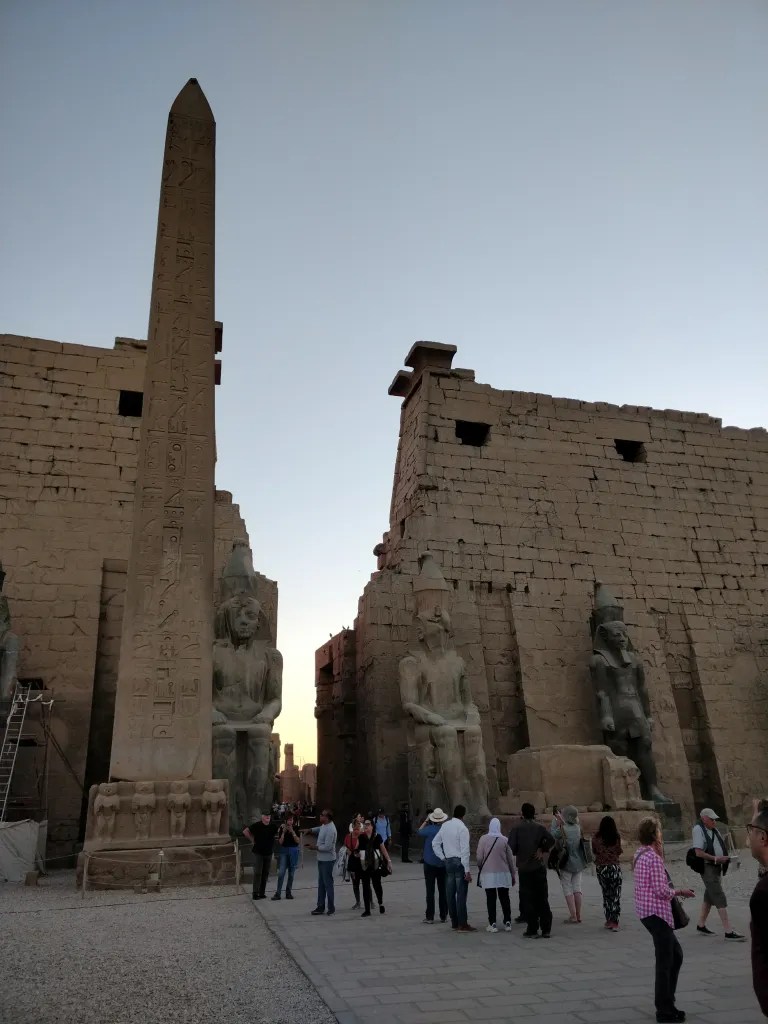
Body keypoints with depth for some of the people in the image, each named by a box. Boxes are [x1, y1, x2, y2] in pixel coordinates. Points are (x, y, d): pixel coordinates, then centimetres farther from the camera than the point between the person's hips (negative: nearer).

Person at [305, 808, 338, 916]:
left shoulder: (330, 830, -25)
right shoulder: (324, 825, 4)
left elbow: (327, 847, -27)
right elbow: (319, 828, 29)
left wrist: (316, 847, -15)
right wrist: (310, 830, 14)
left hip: (327, 860, -10)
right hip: (321, 859, 10)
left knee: (328, 884, -1)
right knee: (321, 884, 15)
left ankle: (331, 908, 10)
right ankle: (320, 907, 23)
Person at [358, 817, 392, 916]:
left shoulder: (377, 837, -2)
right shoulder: (361, 837, 1)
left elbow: (383, 849, 5)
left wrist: (388, 861, 5)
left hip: (376, 864, -1)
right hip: (364, 865, 1)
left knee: (377, 885, 5)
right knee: (365, 887, 3)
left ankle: (381, 904, 32)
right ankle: (367, 910, 11)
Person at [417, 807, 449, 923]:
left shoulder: (429, 830, -14)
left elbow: (419, 832, 6)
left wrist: (426, 820, 11)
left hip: (430, 864, -2)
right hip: (443, 864, 2)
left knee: (430, 891, 3)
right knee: (443, 891, 10)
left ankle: (429, 917, 4)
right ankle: (443, 916, 14)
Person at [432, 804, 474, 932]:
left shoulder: (445, 826, 8)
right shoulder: (462, 828, -13)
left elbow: (435, 843, 13)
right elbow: (465, 850, -16)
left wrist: (443, 858, 12)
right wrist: (467, 870, -14)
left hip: (448, 862, 7)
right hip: (459, 862, -7)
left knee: (450, 893, 9)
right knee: (461, 894, -4)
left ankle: (454, 922, 17)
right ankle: (462, 924, -2)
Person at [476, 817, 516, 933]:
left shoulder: (483, 839, -6)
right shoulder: (504, 840, -2)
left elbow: (479, 857, -5)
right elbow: (510, 859, 3)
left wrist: (480, 868, 14)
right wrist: (513, 875, 14)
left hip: (488, 874, -2)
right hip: (503, 873, 2)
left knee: (491, 899, 4)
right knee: (504, 898, 12)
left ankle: (492, 924, 2)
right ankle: (507, 923, 13)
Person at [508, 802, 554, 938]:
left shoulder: (516, 828, -7)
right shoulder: (540, 827, 1)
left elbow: (511, 848, -12)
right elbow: (551, 840, -8)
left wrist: (518, 853, 8)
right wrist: (543, 851, 3)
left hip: (524, 868, -3)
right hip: (540, 867, 3)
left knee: (528, 899, 4)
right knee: (542, 899, 10)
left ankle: (532, 930, 4)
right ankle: (546, 929, 12)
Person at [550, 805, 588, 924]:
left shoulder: (563, 829, -17)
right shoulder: (578, 827, -1)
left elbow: (552, 835, -4)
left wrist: (555, 821, 1)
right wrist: (561, 822, 19)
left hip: (567, 863, -5)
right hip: (579, 863, 5)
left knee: (567, 889, 3)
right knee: (577, 888, 12)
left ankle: (573, 916, 1)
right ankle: (578, 915, 15)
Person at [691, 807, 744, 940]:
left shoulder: (713, 830, 11)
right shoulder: (698, 829, -14)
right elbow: (698, 853, -19)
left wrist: (724, 858, 5)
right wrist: (715, 858, -21)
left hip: (717, 866, 9)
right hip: (707, 867, -9)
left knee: (709, 896, 16)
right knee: (720, 898, -11)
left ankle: (701, 926, 27)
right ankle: (729, 932, -10)